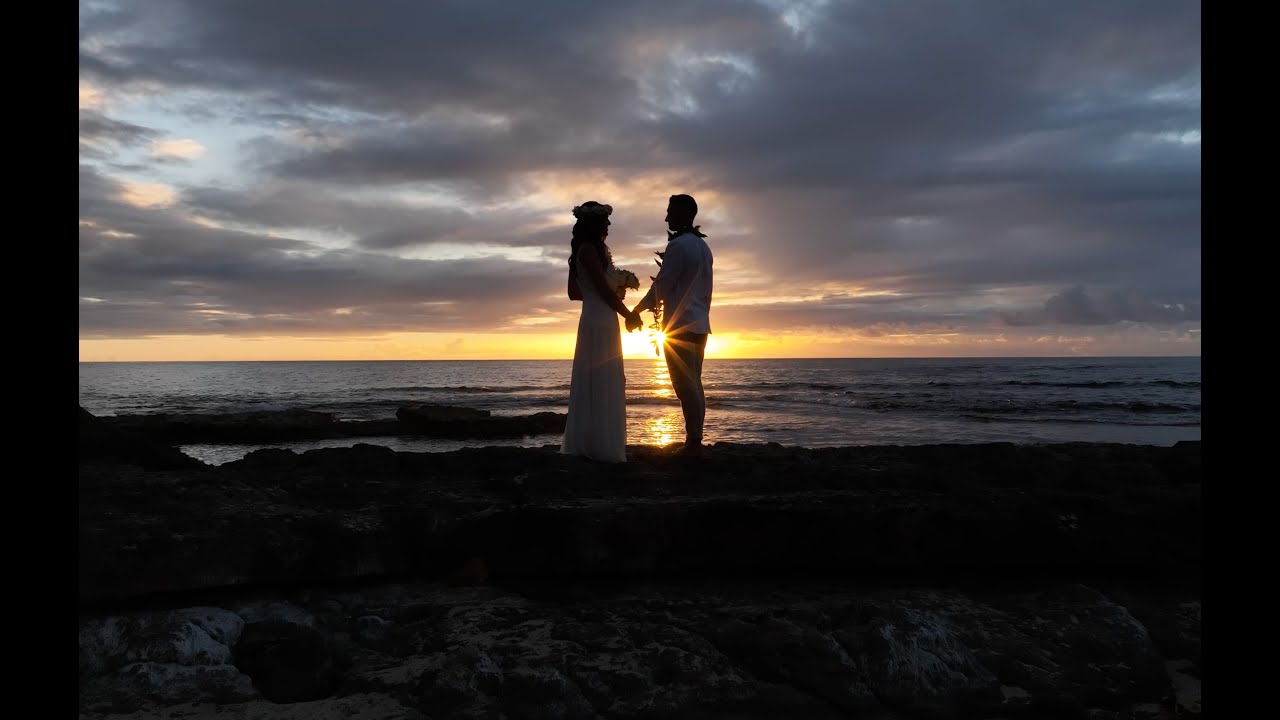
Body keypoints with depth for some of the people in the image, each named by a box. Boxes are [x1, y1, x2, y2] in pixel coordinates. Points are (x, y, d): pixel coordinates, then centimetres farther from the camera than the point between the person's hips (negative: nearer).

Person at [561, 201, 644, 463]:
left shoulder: (582, 250, 17)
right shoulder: (589, 249, -11)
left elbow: (574, 292, 23)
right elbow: (604, 289, -15)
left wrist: (614, 292, 24)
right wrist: (630, 315, -4)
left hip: (594, 322, 9)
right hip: (600, 323, -9)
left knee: (592, 385, 11)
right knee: (602, 385, -7)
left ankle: (584, 445, 15)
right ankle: (602, 446, -4)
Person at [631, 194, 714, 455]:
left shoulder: (678, 246, -12)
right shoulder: (703, 246, 16)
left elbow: (662, 285, -9)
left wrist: (637, 311, 2)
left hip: (680, 324, -9)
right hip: (700, 323, 9)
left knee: (685, 385, -8)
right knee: (694, 383, 9)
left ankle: (693, 441, -8)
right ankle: (696, 440, 9)